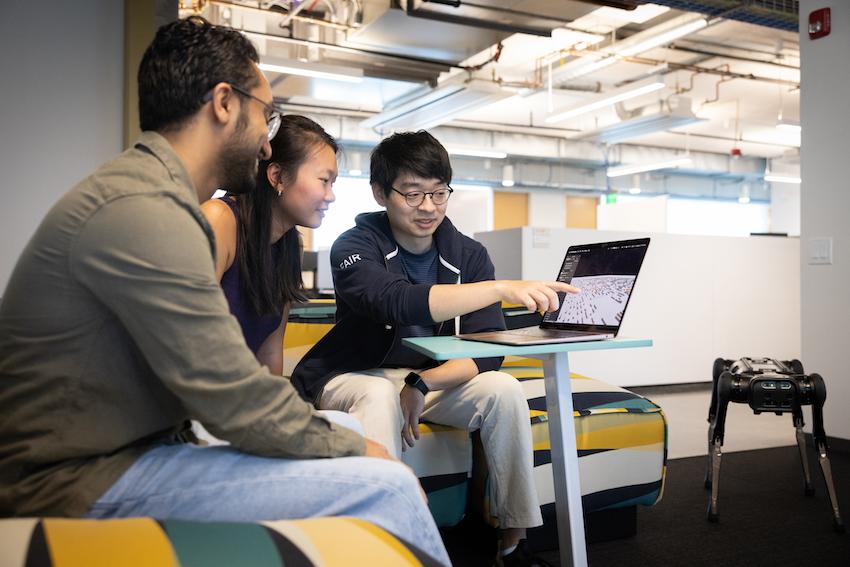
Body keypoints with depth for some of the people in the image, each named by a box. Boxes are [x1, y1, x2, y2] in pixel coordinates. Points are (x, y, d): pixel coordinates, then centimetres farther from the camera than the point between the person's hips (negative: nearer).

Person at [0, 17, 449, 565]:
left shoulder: (150, 193, 12)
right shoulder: (143, 211, -21)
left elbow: (212, 372, 9)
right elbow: (239, 401, -23)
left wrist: (343, 439, 3)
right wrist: (355, 448, -7)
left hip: (118, 453, 10)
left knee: (344, 433, 12)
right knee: (386, 485, -17)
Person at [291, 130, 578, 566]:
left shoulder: (469, 255, -4)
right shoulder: (355, 247, -15)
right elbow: (400, 303, -38)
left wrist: (422, 383, -31)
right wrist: (503, 289, -48)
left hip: (437, 378, 3)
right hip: (355, 378, -3)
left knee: (503, 389, -22)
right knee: (380, 396, -35)